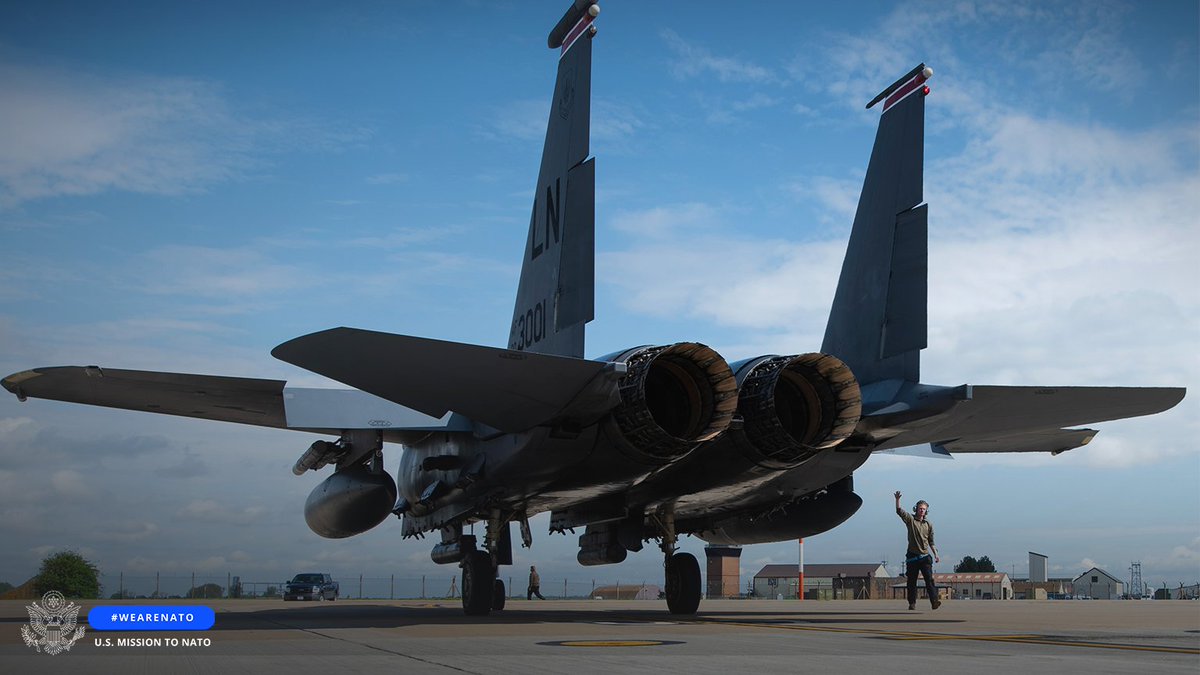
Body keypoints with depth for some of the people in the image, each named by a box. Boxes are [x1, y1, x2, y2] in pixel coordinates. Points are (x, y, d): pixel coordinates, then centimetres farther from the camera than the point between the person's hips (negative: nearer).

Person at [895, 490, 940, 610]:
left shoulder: (928, 524, 11)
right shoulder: (910, 520, 3)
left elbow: (931, 542, 16)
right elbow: (899, 511, -12)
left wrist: (936, 555, 8)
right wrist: (897, 499, -27)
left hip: (925, 556, 1)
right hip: (912, 556, -1)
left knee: (929, 579, -11)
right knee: (912, 581, 3)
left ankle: (934, 601, -20)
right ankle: (912, 603, 10)